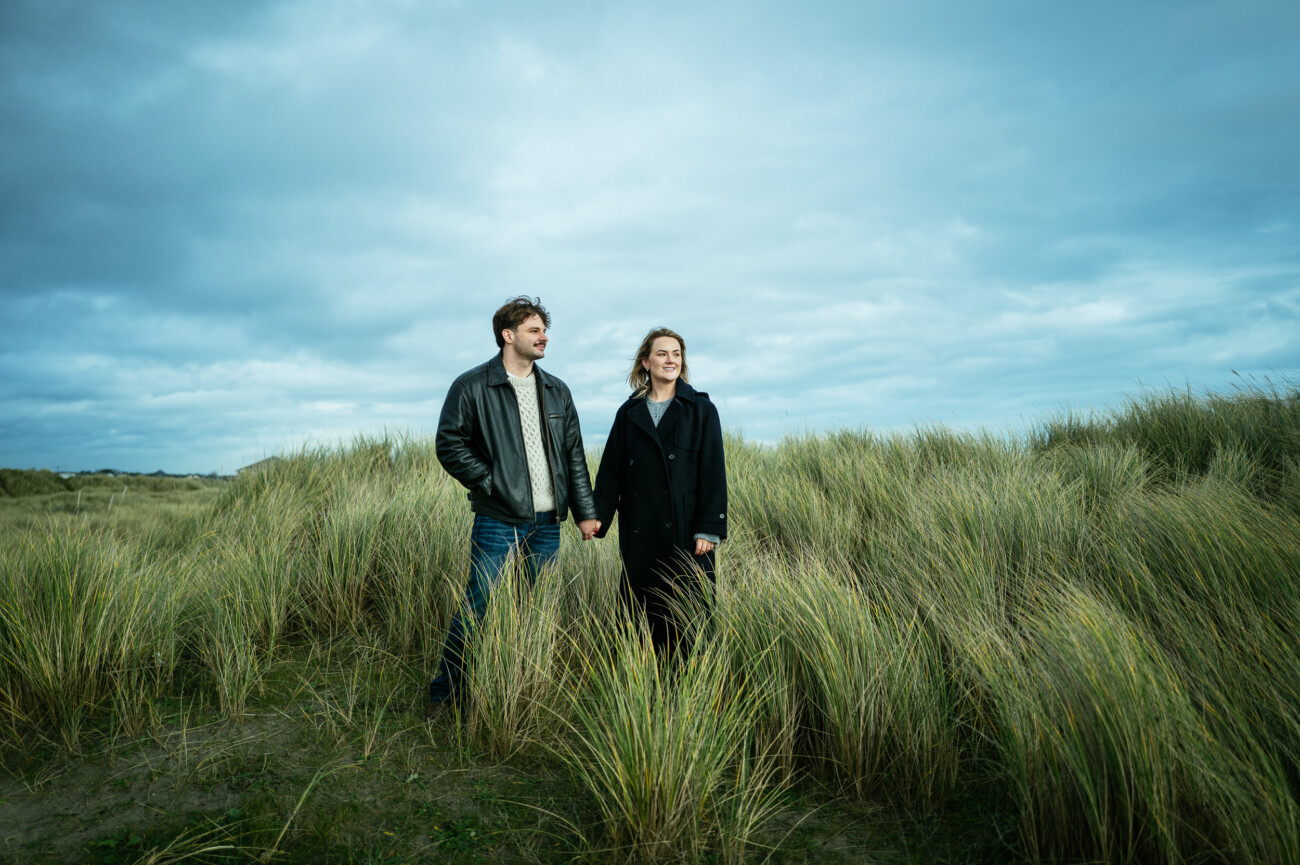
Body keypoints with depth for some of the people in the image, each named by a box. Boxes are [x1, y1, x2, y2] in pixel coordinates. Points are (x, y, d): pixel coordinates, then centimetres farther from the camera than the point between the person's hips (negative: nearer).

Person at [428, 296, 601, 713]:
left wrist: (585, 511, 8)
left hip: (547, 523, 5)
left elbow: (573, 454, 13)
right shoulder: (472, 386, -3)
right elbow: (449, 445, -5)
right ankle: (446, 690, 16)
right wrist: (492, 483, -11)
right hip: (498, 521, -5)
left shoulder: (556, 391, 13)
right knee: (477, 606, -2)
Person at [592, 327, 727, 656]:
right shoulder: (628, 413, 11)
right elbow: (611, 469, 10)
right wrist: (599, 516, -1)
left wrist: (709, 528, -9)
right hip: (640, 531, 3)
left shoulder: (700, 409, 2)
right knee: (641, 607, 7)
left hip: (686, 529, -3)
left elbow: (714, 471, -3)